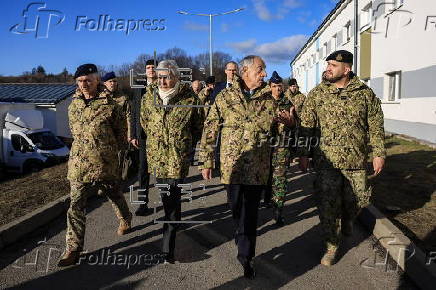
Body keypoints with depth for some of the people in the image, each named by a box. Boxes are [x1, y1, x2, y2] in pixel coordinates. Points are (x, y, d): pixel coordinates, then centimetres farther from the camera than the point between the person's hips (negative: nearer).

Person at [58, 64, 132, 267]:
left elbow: (121, 134, -1)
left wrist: (108, 151, 2)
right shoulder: (74, 105, 7)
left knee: (115, 195, 18)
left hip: (106, 164, -3)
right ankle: (73, 249, 9)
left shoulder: (110, 106, -9)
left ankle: (126, 220, 47)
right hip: (79, 164, 4)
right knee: (76, 205, 0)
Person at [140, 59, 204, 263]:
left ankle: (168, 248, -1)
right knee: (164, 196, 15)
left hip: (179, 157, -4)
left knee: (173, 199, -7)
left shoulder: (189, 98, -8)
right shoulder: (149, 97, 2)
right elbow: (144, 122, 19)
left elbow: (199, 126, 6)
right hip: (156, 155, 4)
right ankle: (171, 224, 39)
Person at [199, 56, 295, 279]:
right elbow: (210, 130, 1)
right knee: (236, 208, 14)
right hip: (231, 164, 0)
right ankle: (243, 239, 40)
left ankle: (246, 257, 16)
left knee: (250, 212, 3)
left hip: (258, 166, 0)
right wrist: (206, 161, 0)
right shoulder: (225, 97, -1)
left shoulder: (270, 97, 5)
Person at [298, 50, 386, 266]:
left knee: (357, 200, 13)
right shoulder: (316, 94, 2)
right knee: (328, 206, 1)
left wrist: (379, 153, 2)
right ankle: (332, 246, 19)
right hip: (326, 161, -1)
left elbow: (376, 126, 6)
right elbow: (306, 127, 3)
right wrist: (303, 155, 0)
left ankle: (347, 223, 47)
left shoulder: (365, 94, 2)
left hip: (357, 161, 1)